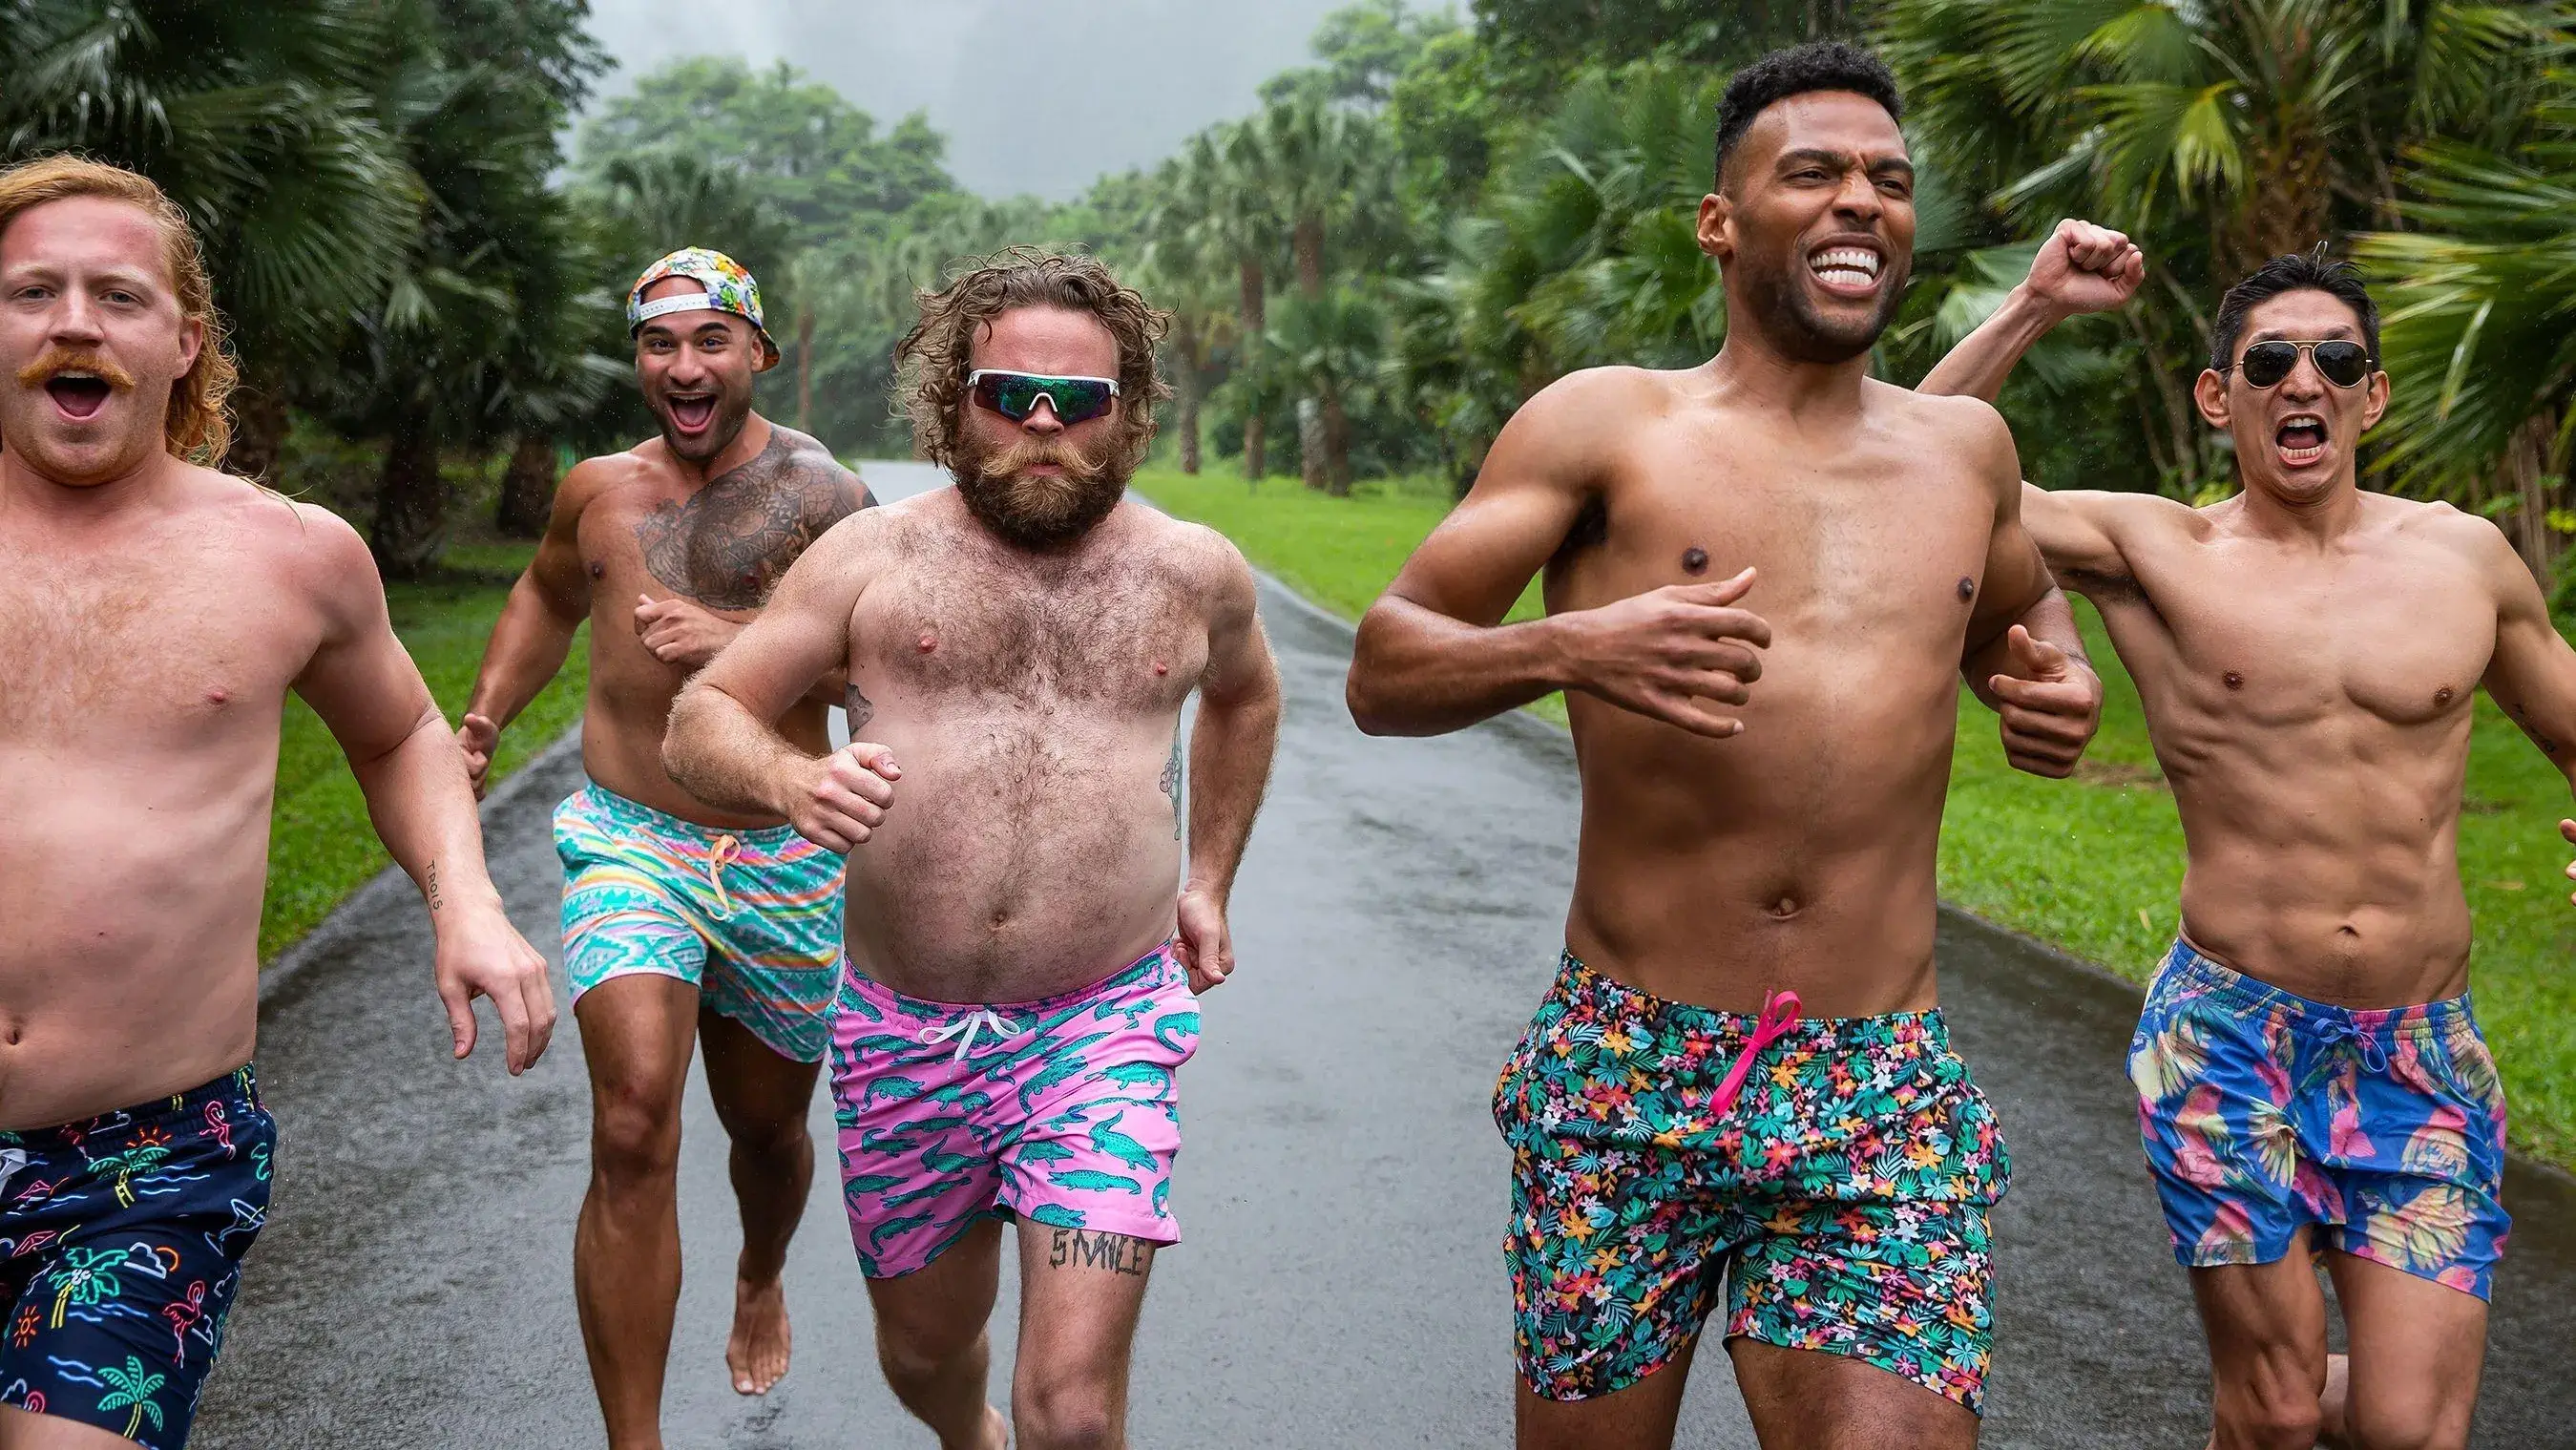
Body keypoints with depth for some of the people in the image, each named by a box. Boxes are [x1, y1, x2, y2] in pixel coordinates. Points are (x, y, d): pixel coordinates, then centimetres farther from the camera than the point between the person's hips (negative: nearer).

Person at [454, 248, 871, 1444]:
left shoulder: (818, 493, -7)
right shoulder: (598, 490, 6)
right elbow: (547, 597, 26)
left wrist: (742, 639, -24)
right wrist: (485, 716, 13)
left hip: (783, 862, -1)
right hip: (629, 843, 1)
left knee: (767, 1126, 18)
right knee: (633, 1130, -19)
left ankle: (760, 1281, 54)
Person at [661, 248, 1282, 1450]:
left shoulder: (1193, 573, 4)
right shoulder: (870, 558, 0)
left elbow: (1244, 695, 26)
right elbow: (698, 721, 0)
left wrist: (1210, 879, 20)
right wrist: (787, 778, -22)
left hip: (1105, 1029, -1)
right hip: (900, 1034, 1)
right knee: (925, 1345, 21)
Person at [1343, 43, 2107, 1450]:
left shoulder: (1967, 446, 11)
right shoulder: (1607, 423, -1)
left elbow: (2023, 603, 32)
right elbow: (1382, 671, -3)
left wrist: (2055, 688, 8)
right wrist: (1565, 648, -23)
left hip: (1882, 1099, 2)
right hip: (1625, 1080, -2)